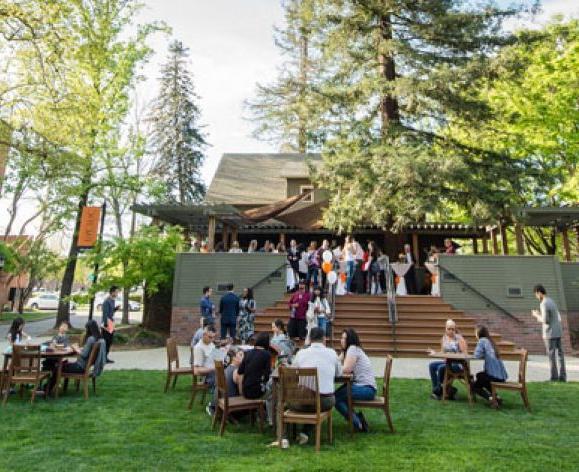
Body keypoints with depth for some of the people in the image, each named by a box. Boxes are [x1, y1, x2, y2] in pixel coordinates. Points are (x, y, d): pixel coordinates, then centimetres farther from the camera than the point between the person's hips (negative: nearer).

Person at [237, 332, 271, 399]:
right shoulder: (266, 354, -7)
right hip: (256, 391, -5)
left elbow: (240, 372, 8)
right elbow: (267, 375, -10)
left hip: (245, 391, 5)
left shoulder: (247, 353, 5)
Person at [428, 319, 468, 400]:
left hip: (458, 363, -6)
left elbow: (465, 354, -10)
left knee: (441, 368, -29)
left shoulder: (459, 338, -8)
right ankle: (435, 389, -13)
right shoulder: (444, 338, 9)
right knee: (432, 365, -17)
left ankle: (438, 391, -12)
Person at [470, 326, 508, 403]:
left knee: (474, 385, 11)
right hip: (501, 375, 8)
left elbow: (477, 355, -13)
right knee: (479, 375, 33)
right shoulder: (490, 341, 16)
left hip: (494, 376, -8)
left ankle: (491, 398, -11)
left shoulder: (482, 340, -7)